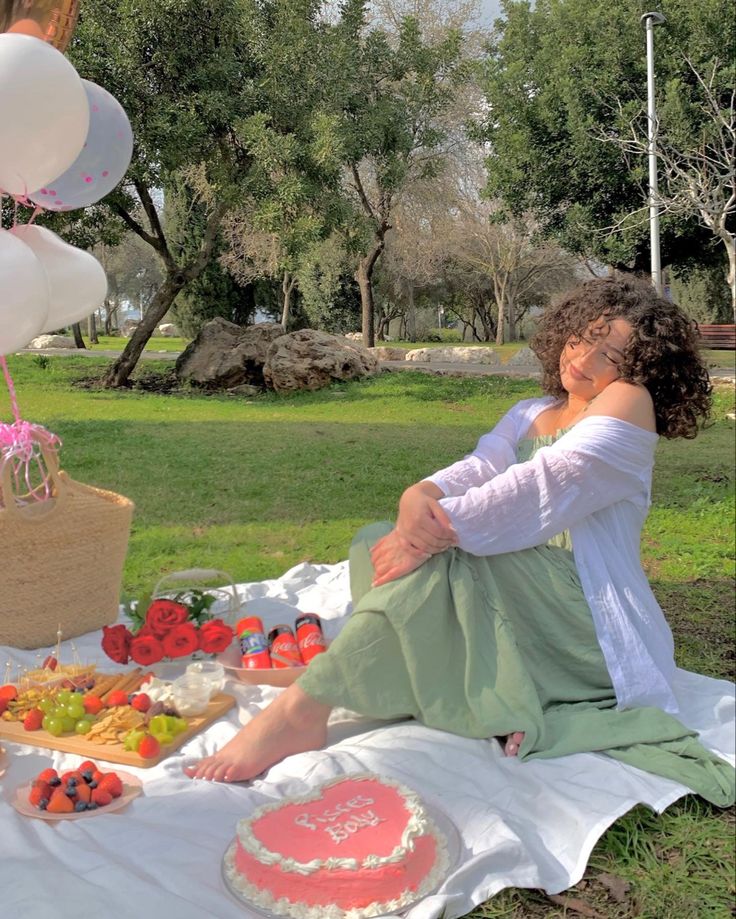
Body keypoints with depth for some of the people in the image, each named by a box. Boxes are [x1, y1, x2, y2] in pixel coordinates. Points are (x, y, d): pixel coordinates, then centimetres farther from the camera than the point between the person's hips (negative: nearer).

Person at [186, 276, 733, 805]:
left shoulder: (627, 402, -4)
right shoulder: (528, 416, 19)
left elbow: (549, 485, -20)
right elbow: (481, 468, -3)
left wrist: (439, 529, -31)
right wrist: (420, 495, -27)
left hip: (583, 620, -7)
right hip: (515, 595, 7)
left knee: (438, 561, -30)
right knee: (376, 542, -8)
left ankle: (304, 710, -32)